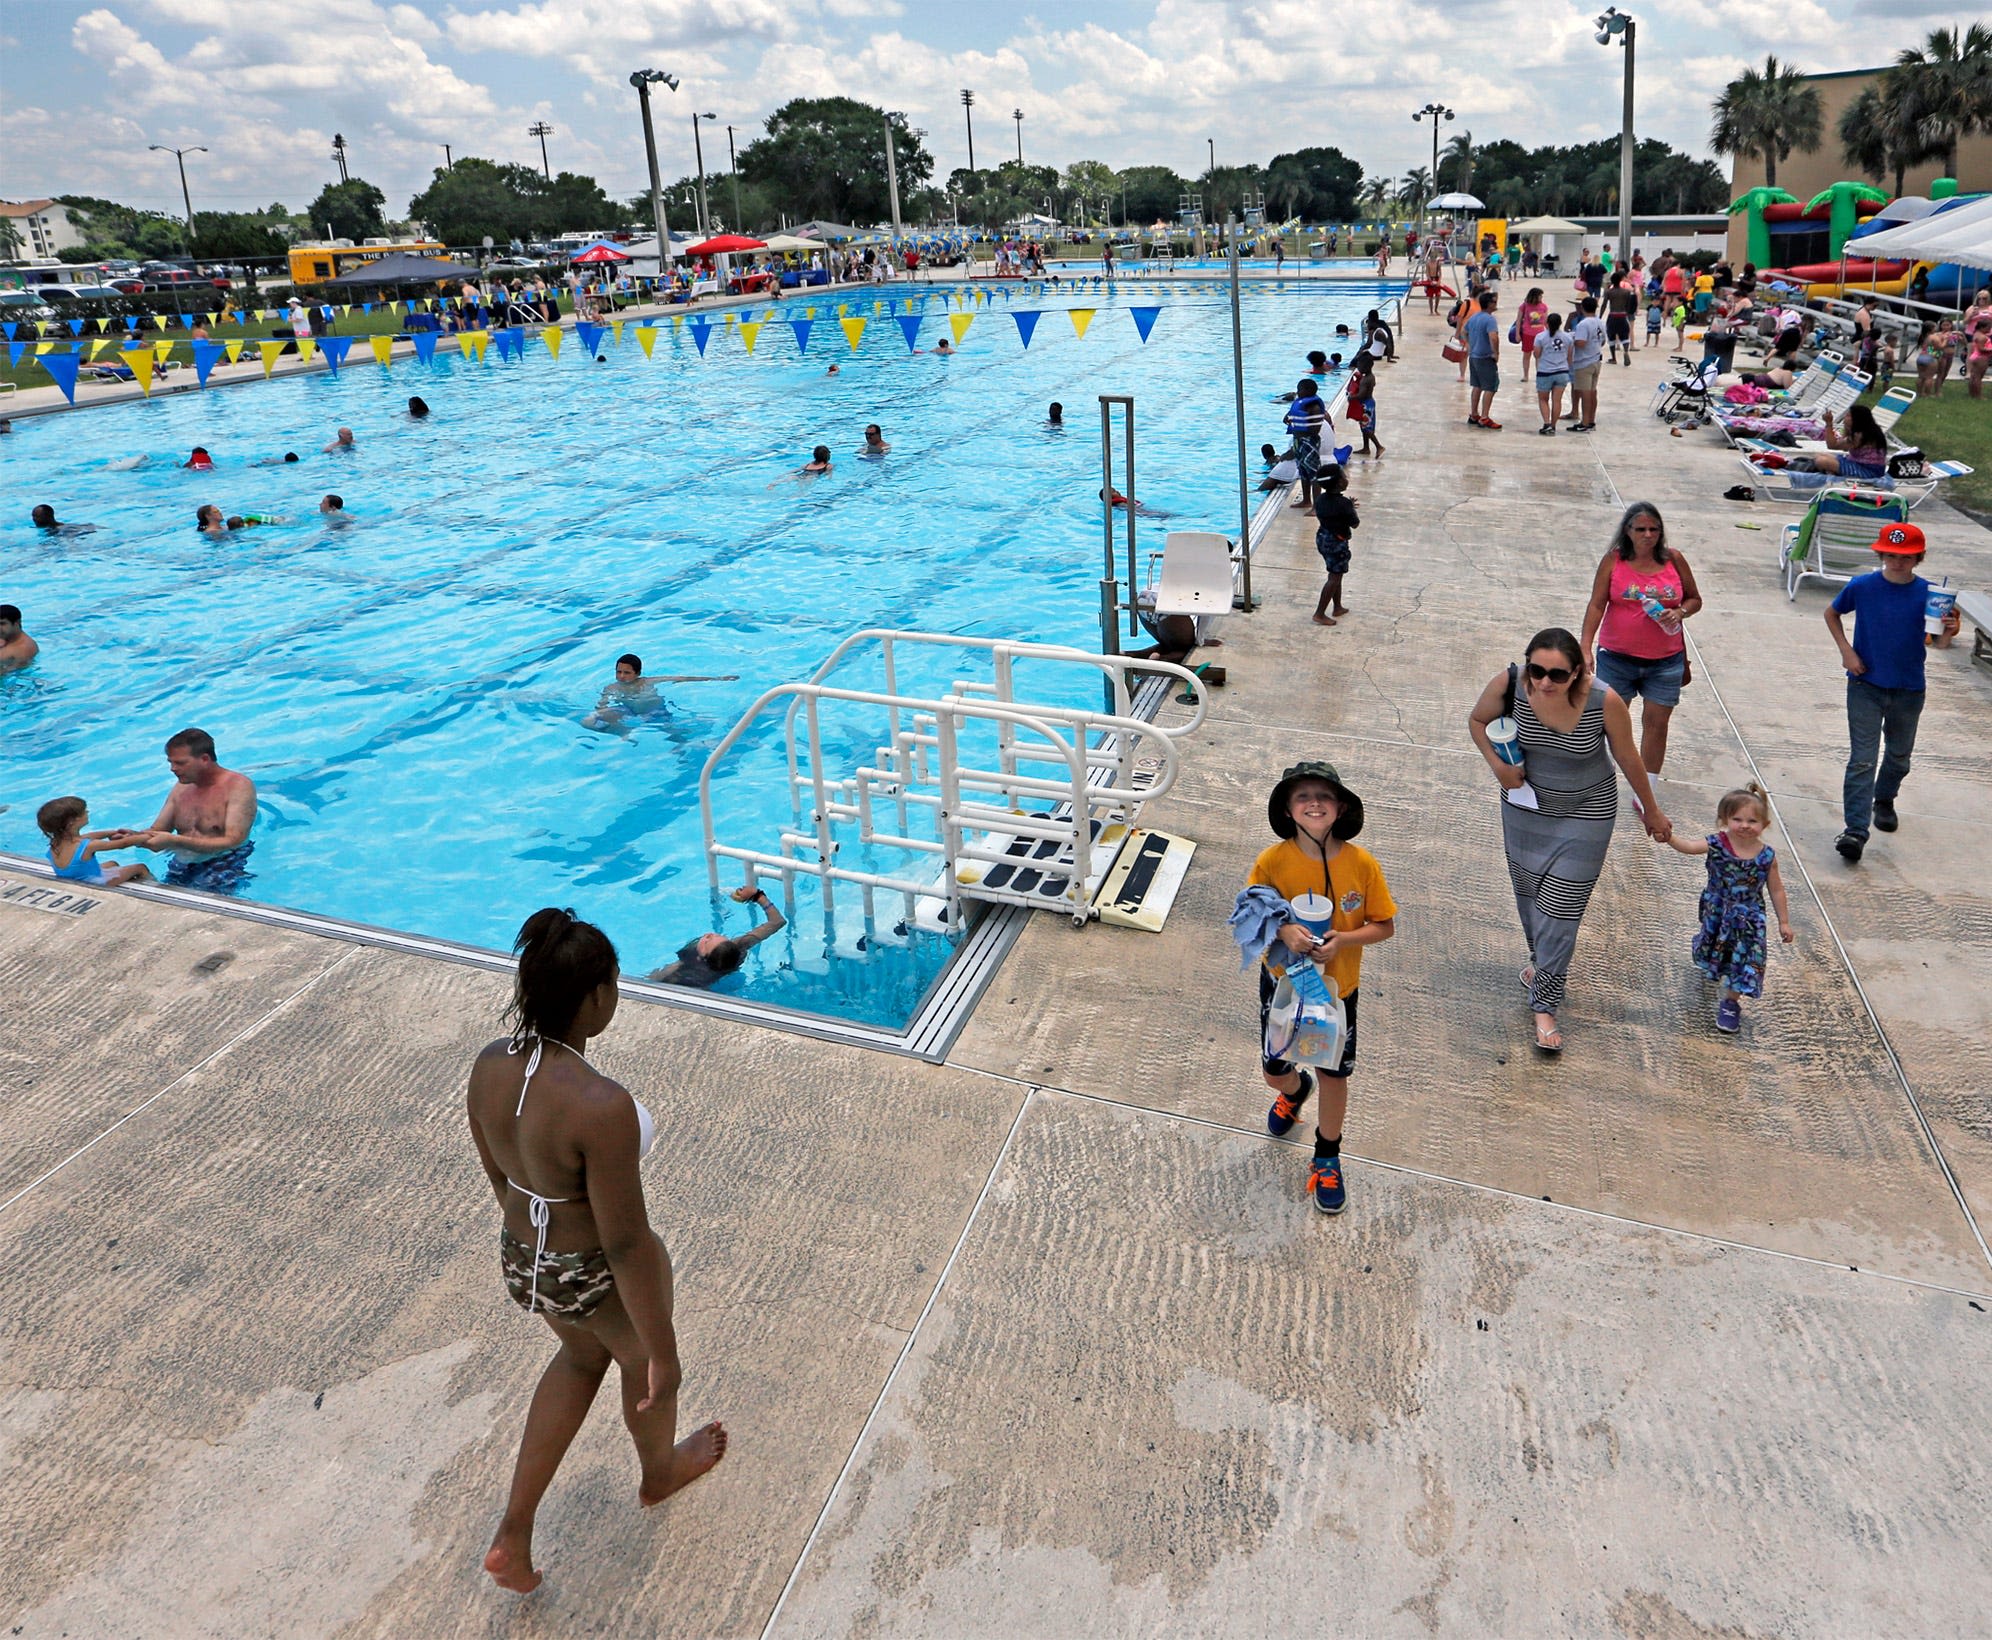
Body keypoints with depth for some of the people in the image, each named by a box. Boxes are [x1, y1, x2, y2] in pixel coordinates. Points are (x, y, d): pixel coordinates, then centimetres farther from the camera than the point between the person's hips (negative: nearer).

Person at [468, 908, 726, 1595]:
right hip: (601, 1276, -6)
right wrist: (662, 1351, -15)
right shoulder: (601, 1106, -37)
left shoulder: (489, 1066, -14)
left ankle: (513, 1535, 40)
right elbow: (626, 1244, -28)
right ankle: (658, 1471, 60)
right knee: (642, 1364, 28)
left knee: (581, 1356, 35)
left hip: (523, 1258, 6)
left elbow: (498, 1176, 4)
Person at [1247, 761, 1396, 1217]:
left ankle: (1327, 1158, 36)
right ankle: (1296, 1089, 56)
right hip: (1282, 982, 1)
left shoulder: (1362, 864, -17)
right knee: (1274, 1072, 17)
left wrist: (1342, 940, -25)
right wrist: (1283, 930, -28)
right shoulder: (1272, 862, -19)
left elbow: (1384, 926, -7)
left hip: (1337, 987, -1)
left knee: (1334, 1074, 11)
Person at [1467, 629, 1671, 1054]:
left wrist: (1652, 812, 4)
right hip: (1525, 808, 3)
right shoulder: (1508, 684, -23)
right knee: (1527, 894, 20)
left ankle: (1544, 1005, 13)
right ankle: (1542, 962, 49)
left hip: (1586, 816, -3)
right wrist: (1497, 764, -17)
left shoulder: (1604, 701, -27)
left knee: (1560, 909, -2)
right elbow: (1477, 720, -1)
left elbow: (1628, 759, -10)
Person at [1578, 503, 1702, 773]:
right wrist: (1586, 648, -19)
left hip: (1665, 662, 2)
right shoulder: (1613, 560, -6)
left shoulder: (1673, 560, 0)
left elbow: (1694, 599, 10)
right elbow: (1596, 605, -10)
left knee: (1656, 723, 6)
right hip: (1616, 658, -2)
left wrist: (1679, 612, -13)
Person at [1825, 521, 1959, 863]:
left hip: (1908, 691, 2)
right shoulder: (1861, 587, -8)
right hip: (1866, 686, -2)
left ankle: (1884, 800, 47)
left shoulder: (1928, 594, -7)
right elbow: (1832, 614, 10)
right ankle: (1855, 831, -13)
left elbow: (1939, 643, -3)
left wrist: (1948, 632, -26)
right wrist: (1846, 651, -2)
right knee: (1862, 760, -9)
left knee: (1899, 756, 19)